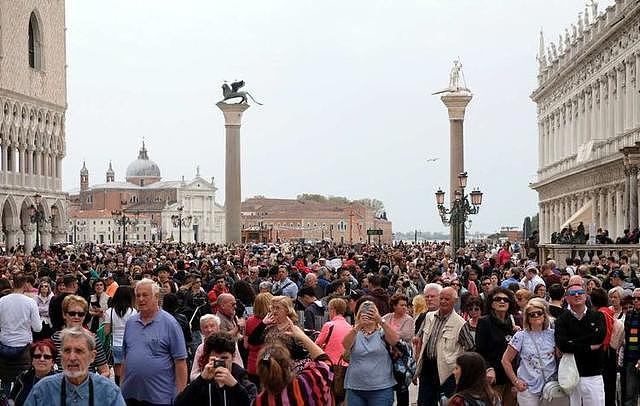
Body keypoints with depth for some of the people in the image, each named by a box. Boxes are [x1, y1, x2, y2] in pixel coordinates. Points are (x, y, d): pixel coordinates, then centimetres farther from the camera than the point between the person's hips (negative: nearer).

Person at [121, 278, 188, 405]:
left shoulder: (169, 323, -7)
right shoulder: (130, 322, 9)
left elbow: (180, 362, -8)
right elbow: (125, 357, 15)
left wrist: (180, 395, -12)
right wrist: (121, 385, 9)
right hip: (129, 394, 5)